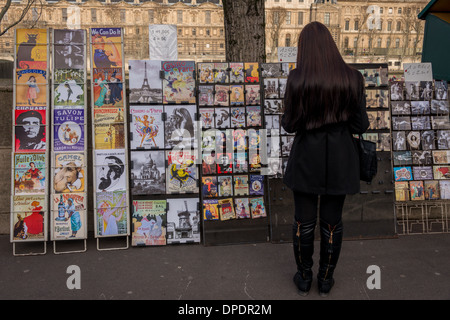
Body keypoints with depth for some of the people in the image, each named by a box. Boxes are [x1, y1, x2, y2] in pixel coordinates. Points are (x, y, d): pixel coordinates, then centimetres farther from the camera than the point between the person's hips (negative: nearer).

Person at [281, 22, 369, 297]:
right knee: (332, 222, 16)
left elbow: (290, 125, -8)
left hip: (307, 160, -1)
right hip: (340, 161, 2)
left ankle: (304, 279, 30)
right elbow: (361, 125, -5)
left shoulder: (297, 79, -14)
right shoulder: (352, 77, -9)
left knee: (304, 222, 15)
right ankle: (326, 280, 32)